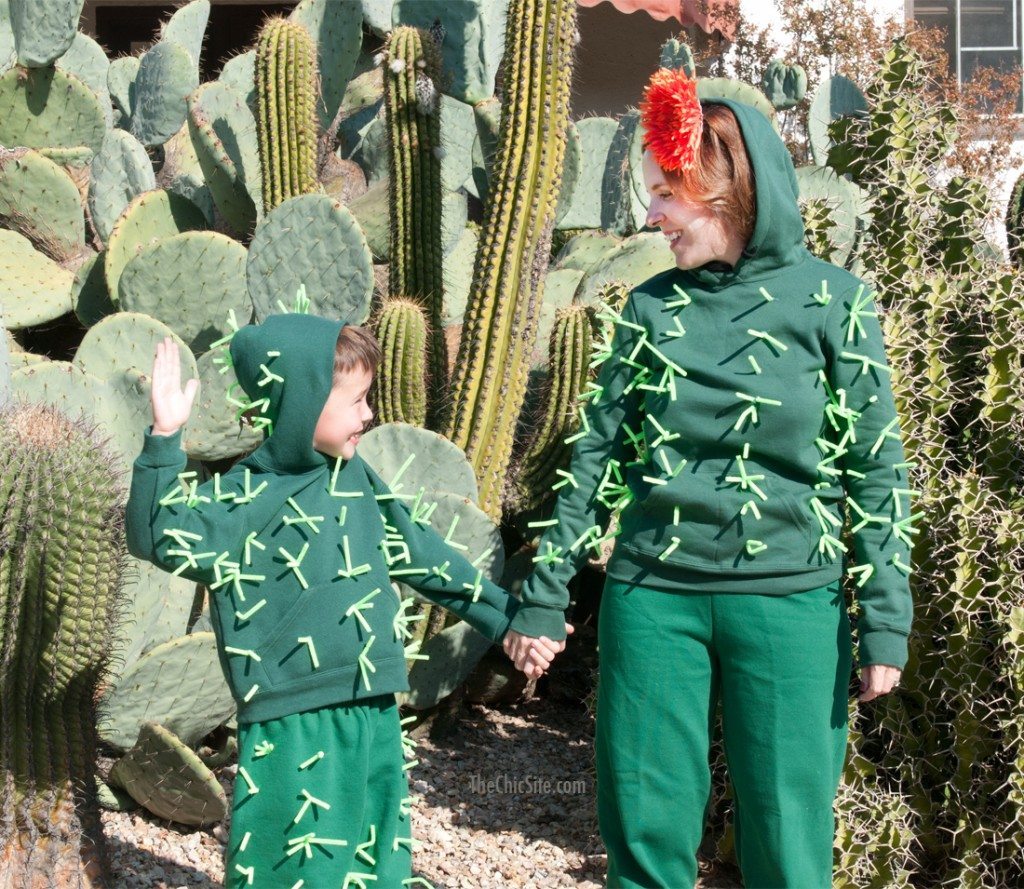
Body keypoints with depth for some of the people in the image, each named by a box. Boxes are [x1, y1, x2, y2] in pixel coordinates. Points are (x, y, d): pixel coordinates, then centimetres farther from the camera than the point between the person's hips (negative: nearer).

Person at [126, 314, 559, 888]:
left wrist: (503, 617, 23)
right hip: (294, 731, -7)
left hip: (375, 717, 7)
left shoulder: (356, 478, 9)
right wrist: (165, 439, -37)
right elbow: (161, 538, -24)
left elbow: (417, 550, 19)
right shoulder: (248, 496, -12)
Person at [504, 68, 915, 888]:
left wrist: (886, 622, -5)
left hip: (790, 603, -2)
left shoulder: (831, 301, -3)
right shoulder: (652, 307, 4)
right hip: (652, 597, 2)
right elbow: (599, 455, 8)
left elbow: (876, 473, -1)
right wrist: (546, 594, 6)